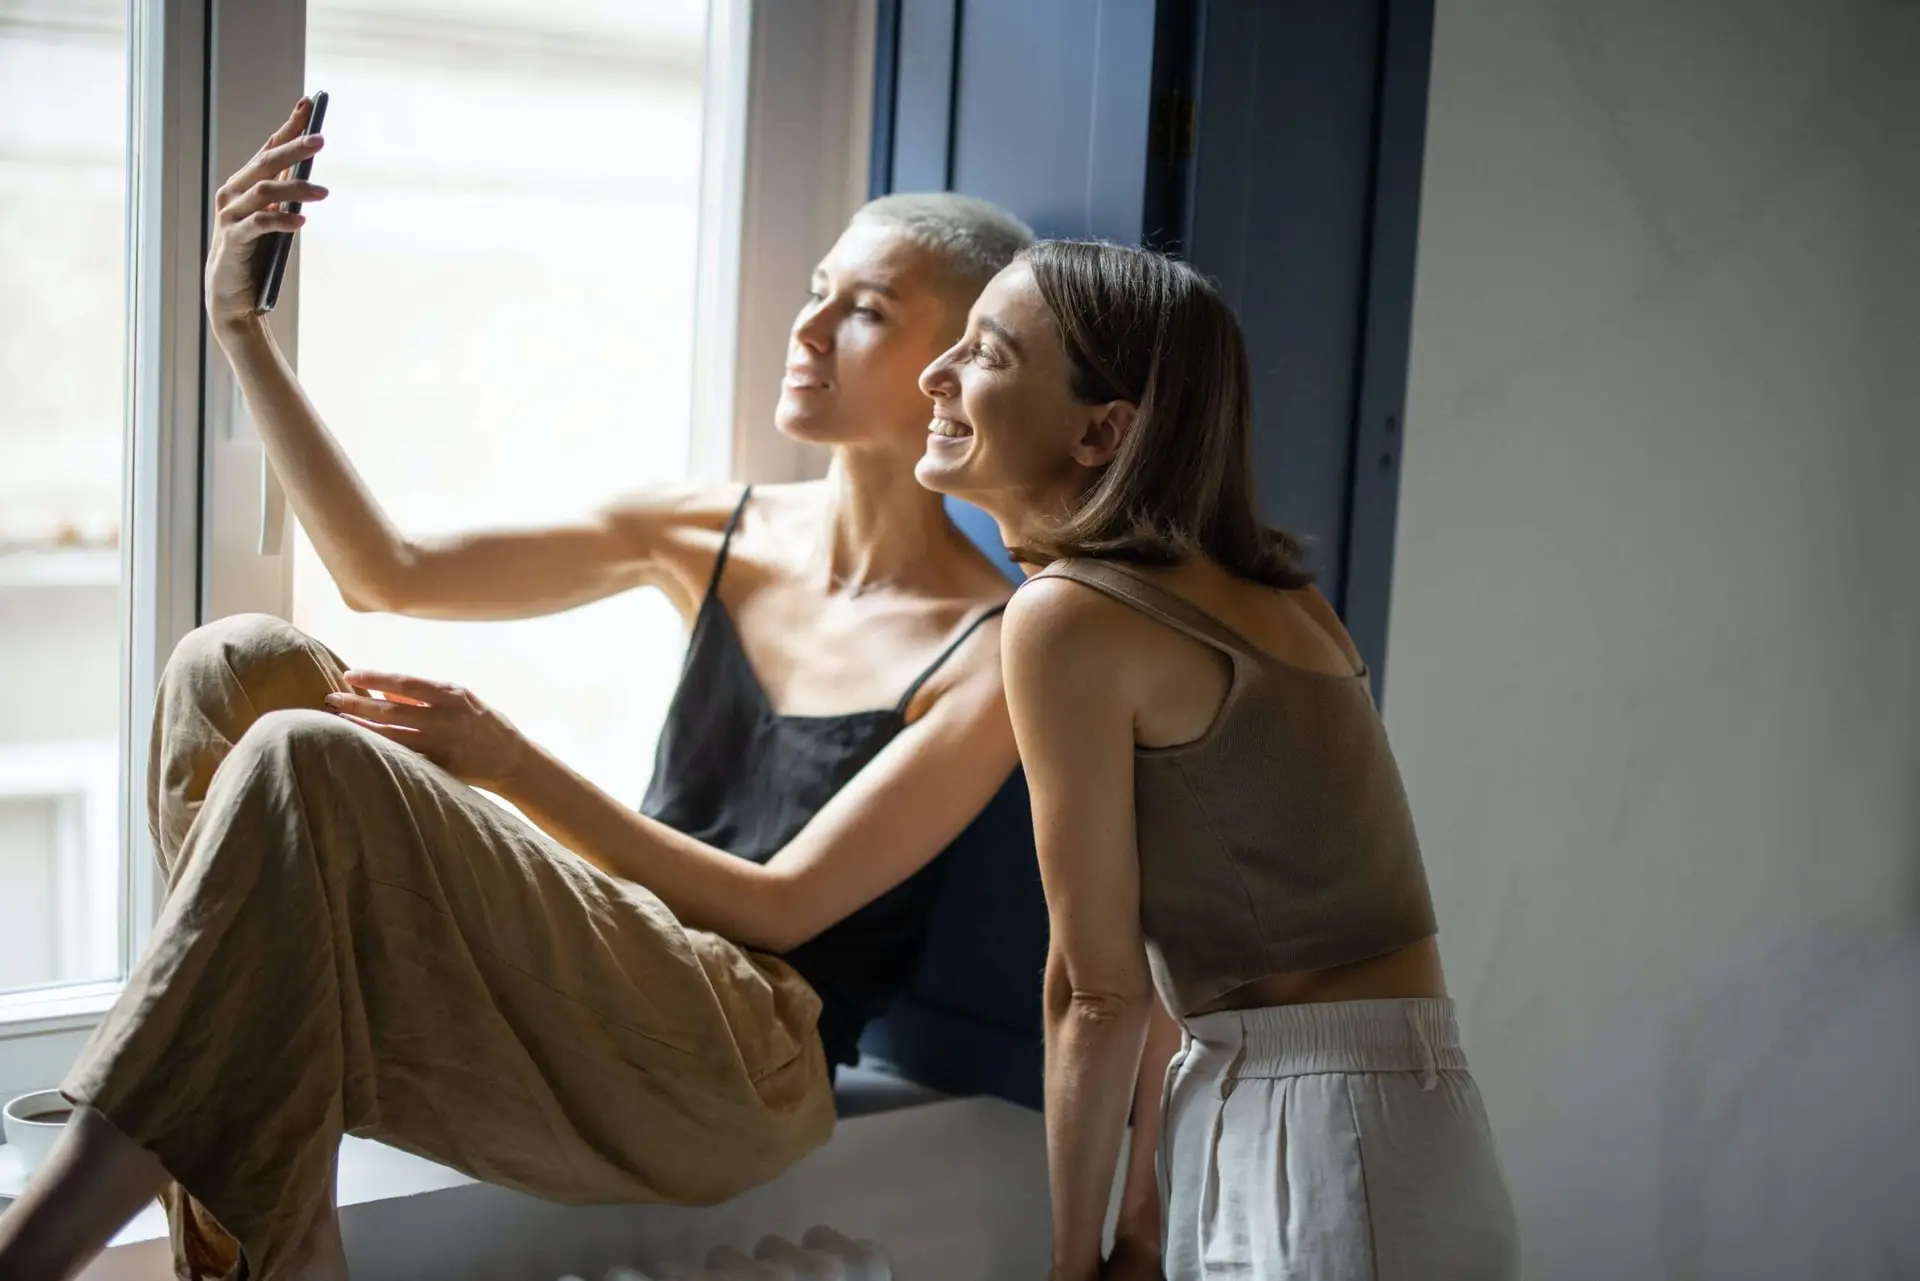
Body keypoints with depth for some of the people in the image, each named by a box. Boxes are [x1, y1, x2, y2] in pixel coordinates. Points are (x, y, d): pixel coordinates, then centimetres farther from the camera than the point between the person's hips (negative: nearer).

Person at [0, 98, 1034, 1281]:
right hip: (597, 980, 7)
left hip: (746, 1066, -7)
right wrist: (243, 330, 4)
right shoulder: (713, 538, 12)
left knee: (301, 763, -27)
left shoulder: (993, 657, -6)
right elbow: (391, 573, 11)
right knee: (241, 666, -13)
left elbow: (782, 906, -10)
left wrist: (515, 765, -17)